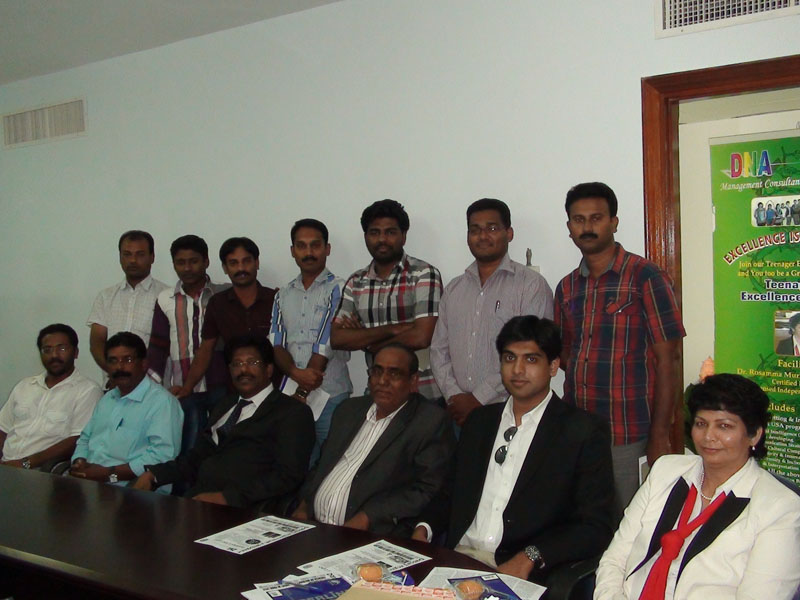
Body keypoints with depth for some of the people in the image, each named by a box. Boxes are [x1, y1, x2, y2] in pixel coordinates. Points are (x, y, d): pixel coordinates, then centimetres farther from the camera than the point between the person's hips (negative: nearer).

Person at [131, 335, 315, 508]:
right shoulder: (224, 406, 25)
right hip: (195, 499, 6)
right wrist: (153, 474, 6)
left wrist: (227, 496, -19)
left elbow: (288, 476, -11)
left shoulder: (293, 413, 0)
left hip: (242, 508, -6)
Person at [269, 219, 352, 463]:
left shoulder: (337, 290, -5)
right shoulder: (284, 295, 13)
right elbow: (276, 345, 6)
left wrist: (302, 393, -7)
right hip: (291, 394, 4)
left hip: (330, 396, -4)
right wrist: (296, 373, -14)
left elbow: (324, 347, -9)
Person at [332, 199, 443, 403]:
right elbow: (337, 339, -3)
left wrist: (366, 341, -5)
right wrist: (392, 329, -15)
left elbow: (421, 337, -18)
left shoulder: (424, 274, -8)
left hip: (423, 395, -4)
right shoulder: (356, 282, 7)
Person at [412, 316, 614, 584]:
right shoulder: (479, 420, 16)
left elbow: (596, 527, -6)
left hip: (525, 573, -5)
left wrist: (529, 557, -18)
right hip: (458, 558, 6)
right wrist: (423, 529, 3)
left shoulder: (584, 431, -1)